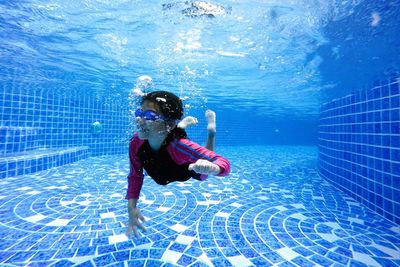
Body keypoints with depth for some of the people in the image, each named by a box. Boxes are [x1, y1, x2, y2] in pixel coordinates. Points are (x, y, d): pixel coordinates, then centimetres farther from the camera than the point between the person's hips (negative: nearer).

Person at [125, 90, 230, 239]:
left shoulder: (179, 145, -49)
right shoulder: (135, 143, -34)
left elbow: (224, 163, -52)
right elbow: (135, 176, -18)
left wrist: (212, 168, -74)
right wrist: (132, 207, -26)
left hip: (191, 169, -3)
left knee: (204, 166, 32)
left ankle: (211, 128, 33)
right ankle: (183, 124, 41)